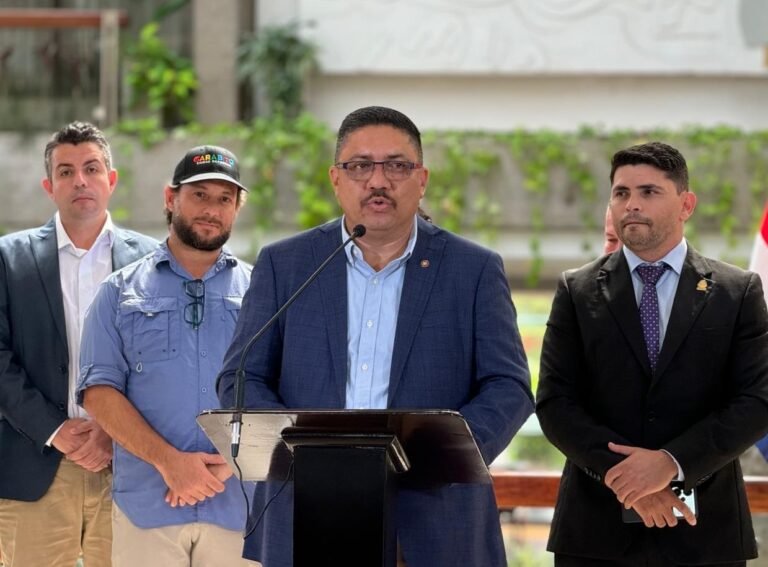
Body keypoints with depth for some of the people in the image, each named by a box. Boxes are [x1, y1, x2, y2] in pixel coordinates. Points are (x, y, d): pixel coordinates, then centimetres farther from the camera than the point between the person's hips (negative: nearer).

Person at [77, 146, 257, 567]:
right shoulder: (121, 292, 10)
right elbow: (99, 391, 1)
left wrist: (226, 466, -12)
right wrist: (168, 461, -12)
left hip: (238, 504, 0)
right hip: (146, 504, 0)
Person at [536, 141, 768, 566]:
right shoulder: (576, 292, 7)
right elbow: (554, 403, 0)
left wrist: (672, 463, -16)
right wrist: (623, 472, -15)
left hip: (703, 532, 0)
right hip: (597, 529, 0)